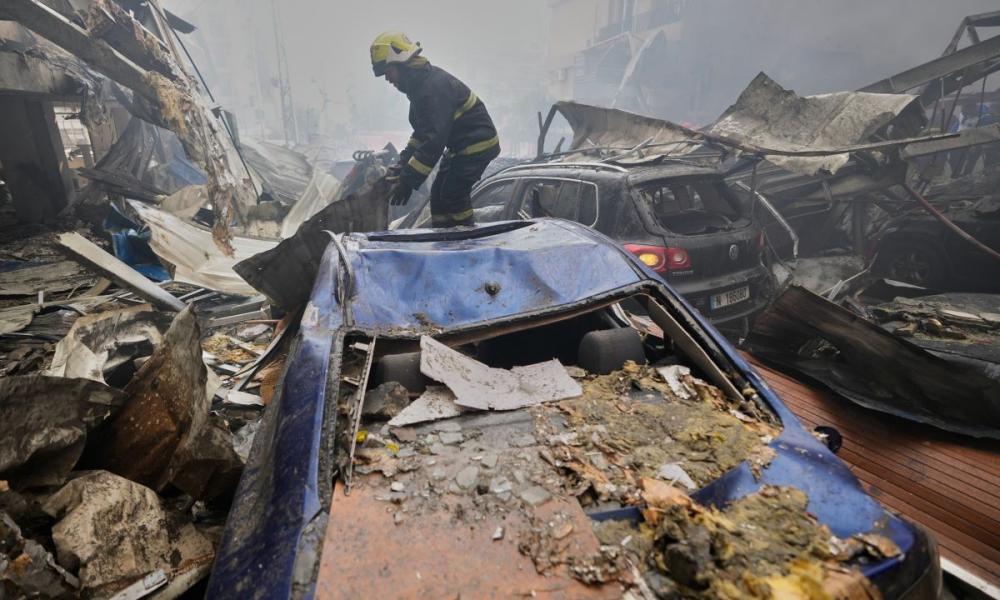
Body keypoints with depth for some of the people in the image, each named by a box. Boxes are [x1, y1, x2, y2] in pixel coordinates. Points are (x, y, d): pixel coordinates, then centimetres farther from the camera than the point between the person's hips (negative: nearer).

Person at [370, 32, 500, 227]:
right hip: (459, 146, 10)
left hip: (478, 143, -10)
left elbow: (434, 139, -32)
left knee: (452, 196, -15)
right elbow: (422, 131, 15)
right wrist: (404, 161, 3)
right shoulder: (420, 84, 7)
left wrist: (408, 180, -32)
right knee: (439, 194, 9)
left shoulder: (434, 86, -25)